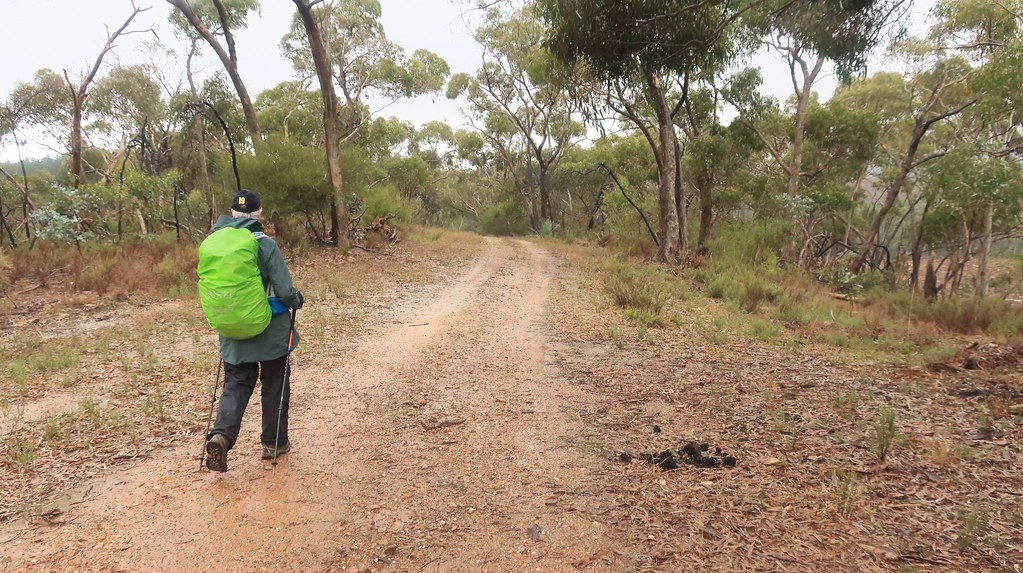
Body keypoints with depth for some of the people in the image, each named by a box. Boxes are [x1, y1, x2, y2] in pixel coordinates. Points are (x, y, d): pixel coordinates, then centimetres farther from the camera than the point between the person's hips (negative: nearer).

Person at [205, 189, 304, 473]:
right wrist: (297, 301, 4)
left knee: (236, 385, 13)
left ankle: (221, 434, -10)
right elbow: (284, 291, -18)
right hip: (269, 332, -4)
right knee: (274, 385, 14)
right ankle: (273, 443, 23)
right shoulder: (265, 244, -16)